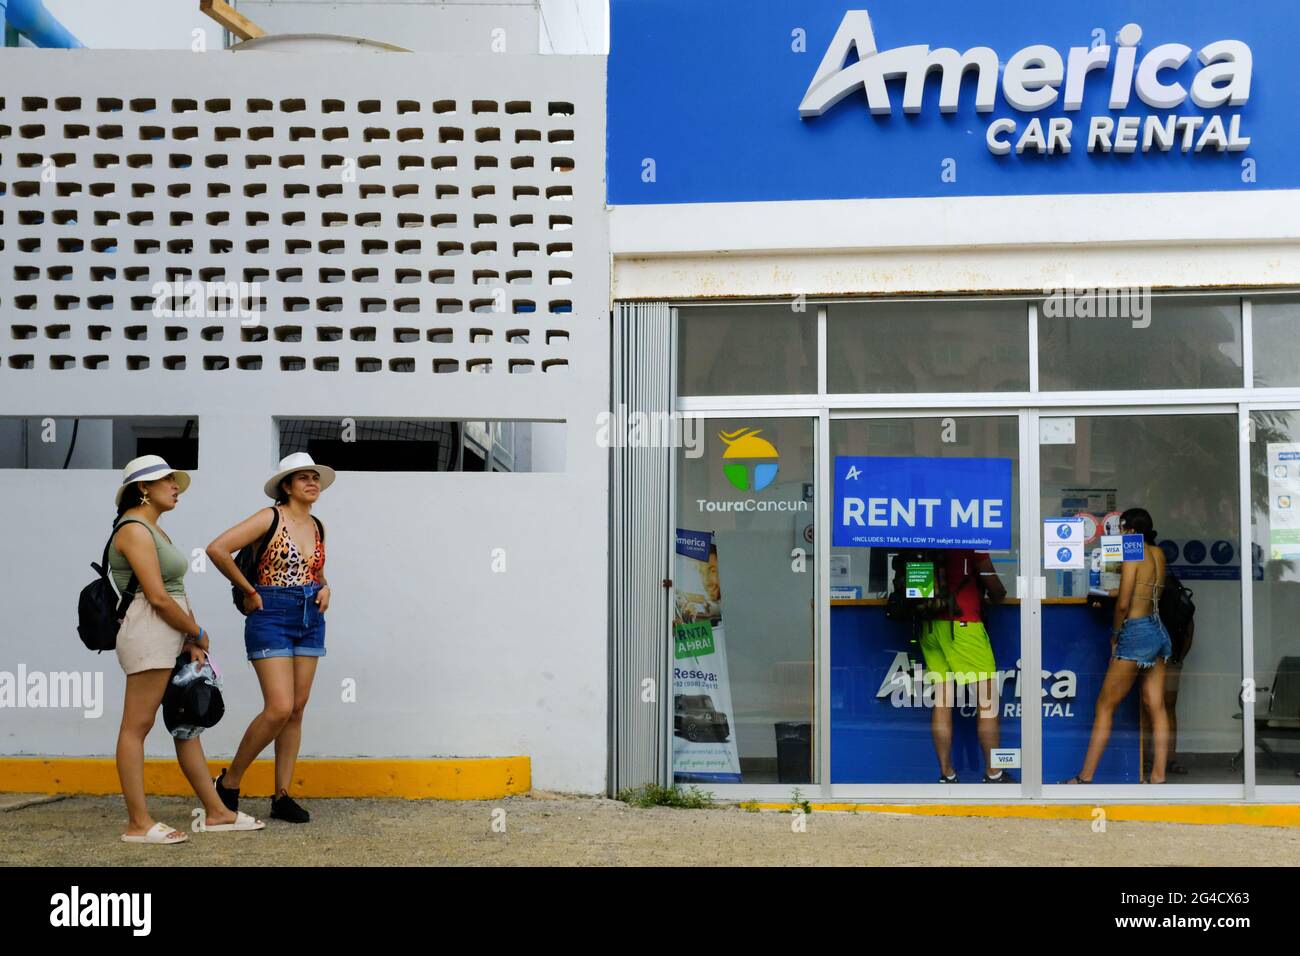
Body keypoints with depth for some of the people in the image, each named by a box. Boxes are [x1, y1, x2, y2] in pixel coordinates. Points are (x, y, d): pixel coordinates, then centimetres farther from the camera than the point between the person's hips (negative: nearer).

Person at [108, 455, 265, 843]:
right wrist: (199, 633, -5)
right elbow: (158, 596, -17)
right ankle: (138, 823, -3)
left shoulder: (155, 531, 20)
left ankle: (216, 812, 16)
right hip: (148, 635, -10)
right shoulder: (135, 530, -11)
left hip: (172, 637, 10)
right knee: (137, 727, -5)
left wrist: (191, 641, 4)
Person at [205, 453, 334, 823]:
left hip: (311, 619, 7)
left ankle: (282, 796, 11)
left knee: (297, 710, 5)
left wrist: (324, 588, 6)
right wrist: (249, 591, -10)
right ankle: (230, 781, 4)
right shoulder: (271, 518, -9)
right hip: (271, 617, -7)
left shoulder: (317, 527, 11)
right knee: (280, 708, -14)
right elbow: (217, 549, -17)